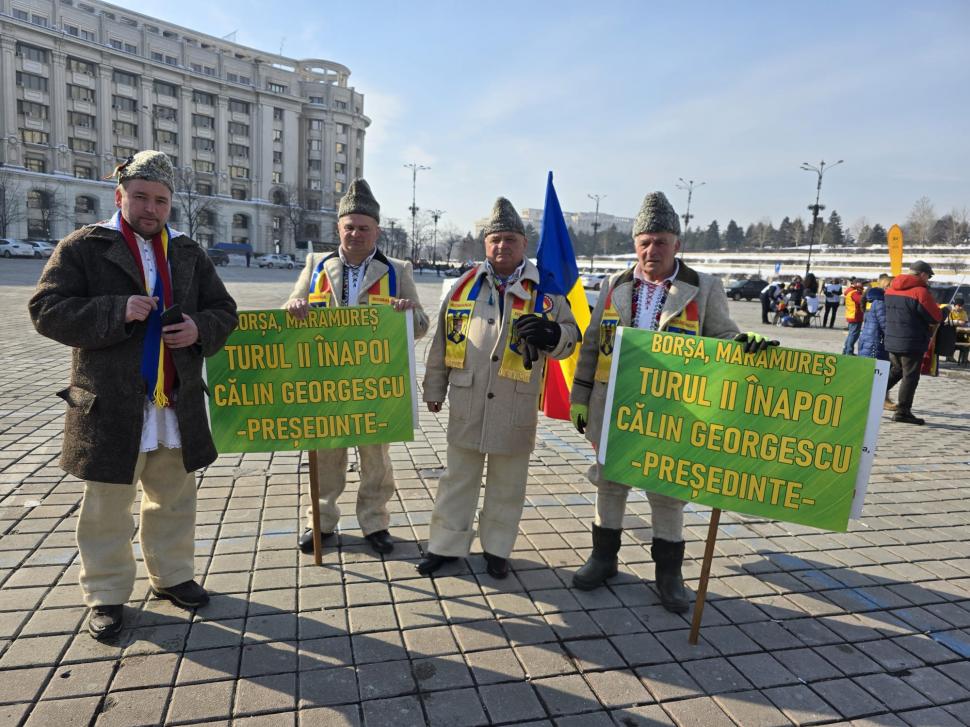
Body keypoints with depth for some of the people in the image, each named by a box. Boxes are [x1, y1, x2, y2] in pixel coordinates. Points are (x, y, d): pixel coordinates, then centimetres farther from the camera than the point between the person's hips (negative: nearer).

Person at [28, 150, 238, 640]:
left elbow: (224, 311, 13)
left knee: (174, 501, 16)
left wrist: (199, 328, -9)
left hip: (178, 405, 4)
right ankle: (106, 595, 25)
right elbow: (46, 310, -9)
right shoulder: (84, 246, -2)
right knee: (107, 508, 8)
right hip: (111, 408, -4)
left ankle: (171, 576, 34)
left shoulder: (188, 253, 10)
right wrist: (116, 311, -22)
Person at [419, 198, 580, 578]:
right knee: (458, 477, 13)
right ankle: (446, 544, 29)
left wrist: (551, 335, -22)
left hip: (516, 407, -1)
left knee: (507, 483, 13)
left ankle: (497, 548, 31)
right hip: (466, 402, 2)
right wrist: (434, 389, 12)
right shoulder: (465, 285, 4)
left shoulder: (544, 290, -1)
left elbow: (569, 336, 2)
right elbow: (442, 340, 9)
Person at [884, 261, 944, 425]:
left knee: (895, 370, 22)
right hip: (912, 343, -7)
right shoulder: (921, 291, -14)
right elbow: (936, 317, -10)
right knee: (910, 376, 1)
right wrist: (945, 311, 12)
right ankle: (902, 411, 4)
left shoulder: (891, 288, 8)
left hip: (892, 340, 7)